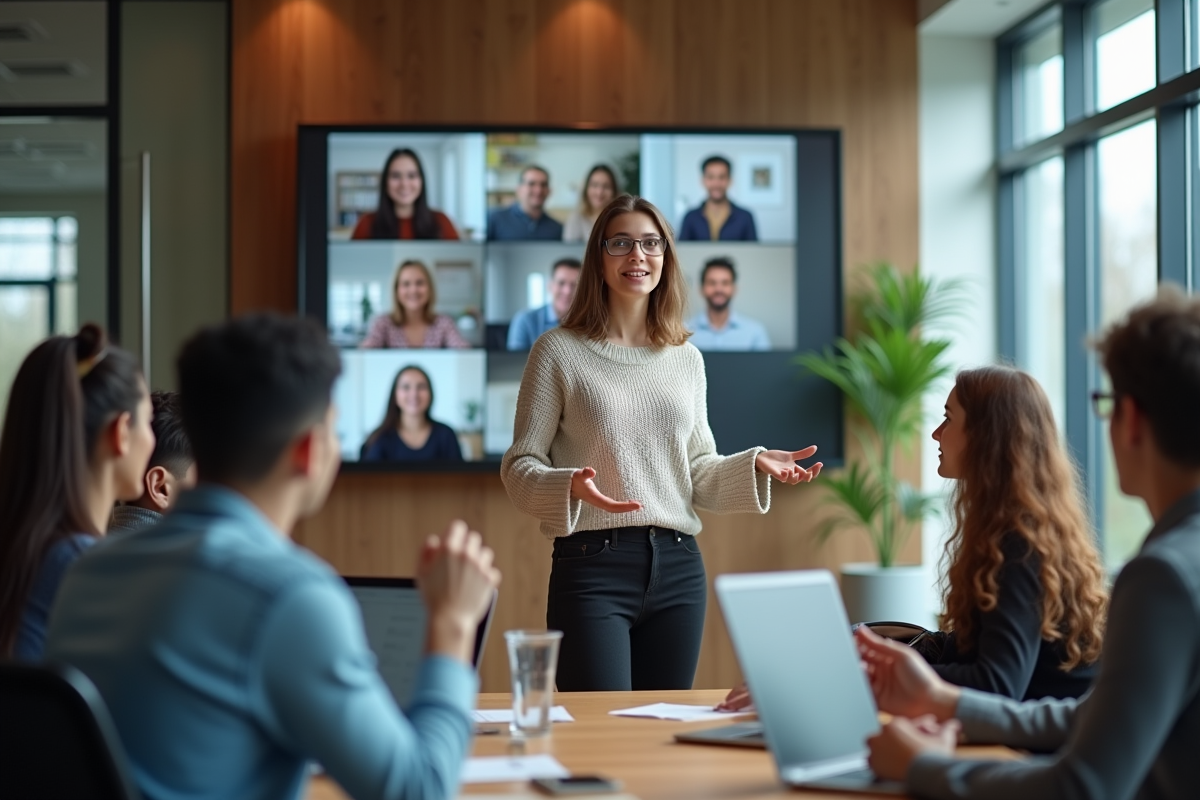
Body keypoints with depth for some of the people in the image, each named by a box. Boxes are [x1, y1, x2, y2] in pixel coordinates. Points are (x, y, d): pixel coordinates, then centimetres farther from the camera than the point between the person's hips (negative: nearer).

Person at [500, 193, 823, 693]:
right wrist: (571, 488, -22)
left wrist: (755, 465, 0)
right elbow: (519, 468, -3)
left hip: (677, 566, 4)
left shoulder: (686, 358, 13)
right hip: (592, 563, -4)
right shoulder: (559, 350, 0)